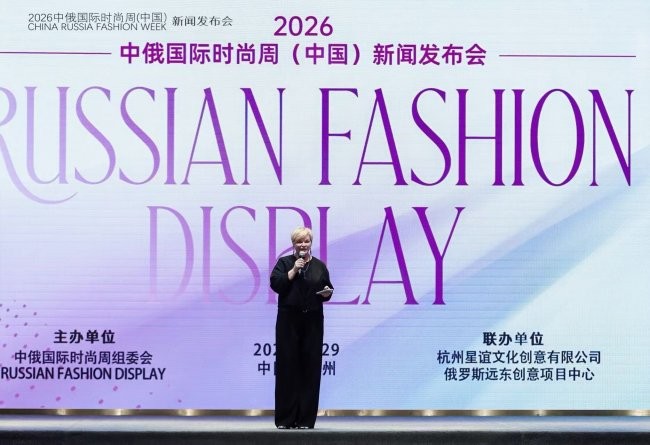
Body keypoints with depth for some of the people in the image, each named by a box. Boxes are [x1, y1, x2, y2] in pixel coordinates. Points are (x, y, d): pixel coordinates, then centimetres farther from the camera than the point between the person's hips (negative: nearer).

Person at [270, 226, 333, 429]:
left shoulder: (320, 266, 11)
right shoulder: (284, 262, 6)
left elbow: (327, 290, 14)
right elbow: (275, 284, -7)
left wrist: (327, 293, -8)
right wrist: (294, 270, -12)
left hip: (312, 321, 2)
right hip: (288, 321, -2)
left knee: (310, 367, 0)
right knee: (287, 366, -2)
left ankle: (305, 418, 5)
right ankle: (285, 418, 3)